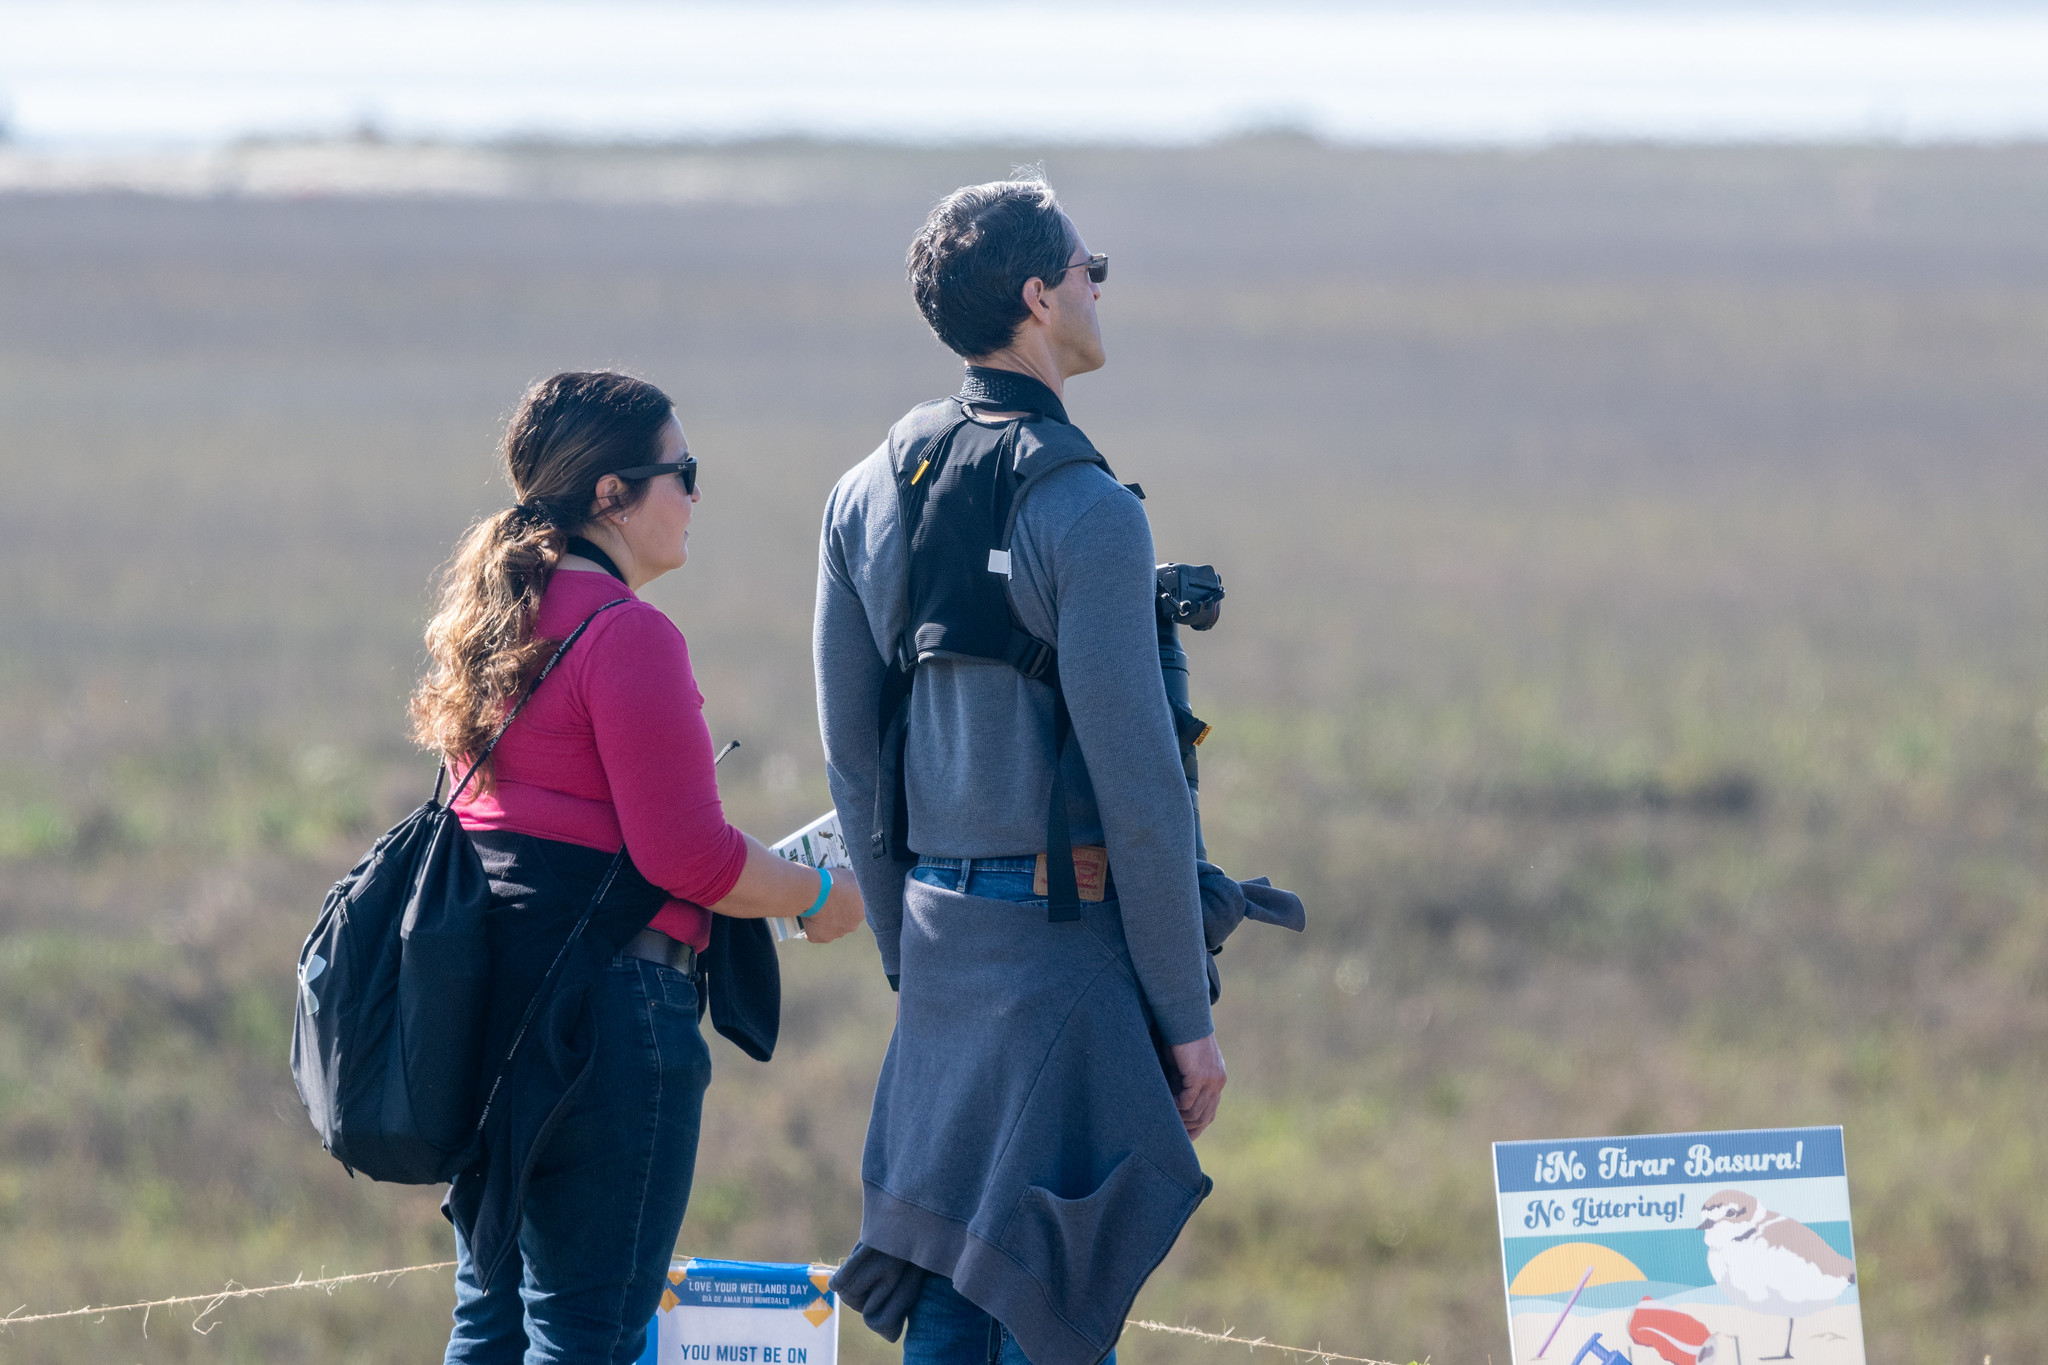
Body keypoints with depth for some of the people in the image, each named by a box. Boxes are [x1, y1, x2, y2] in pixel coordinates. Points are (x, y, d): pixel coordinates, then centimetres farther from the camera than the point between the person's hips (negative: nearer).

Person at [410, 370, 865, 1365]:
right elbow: (686, 854, -17)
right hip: (605, 1004, -9)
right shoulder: (626, 633, -14)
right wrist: (818, 897, 0)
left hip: (494, 1007, 9)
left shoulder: (492, 626, 14)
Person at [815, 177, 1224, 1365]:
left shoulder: (869, 495, 9)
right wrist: (1187, 1014, -9)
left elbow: (853, 754, 14)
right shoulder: (1082, 508, -14)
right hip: (1070, 943, -7)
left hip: (939, 920, 7)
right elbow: (1136, 783, -15)